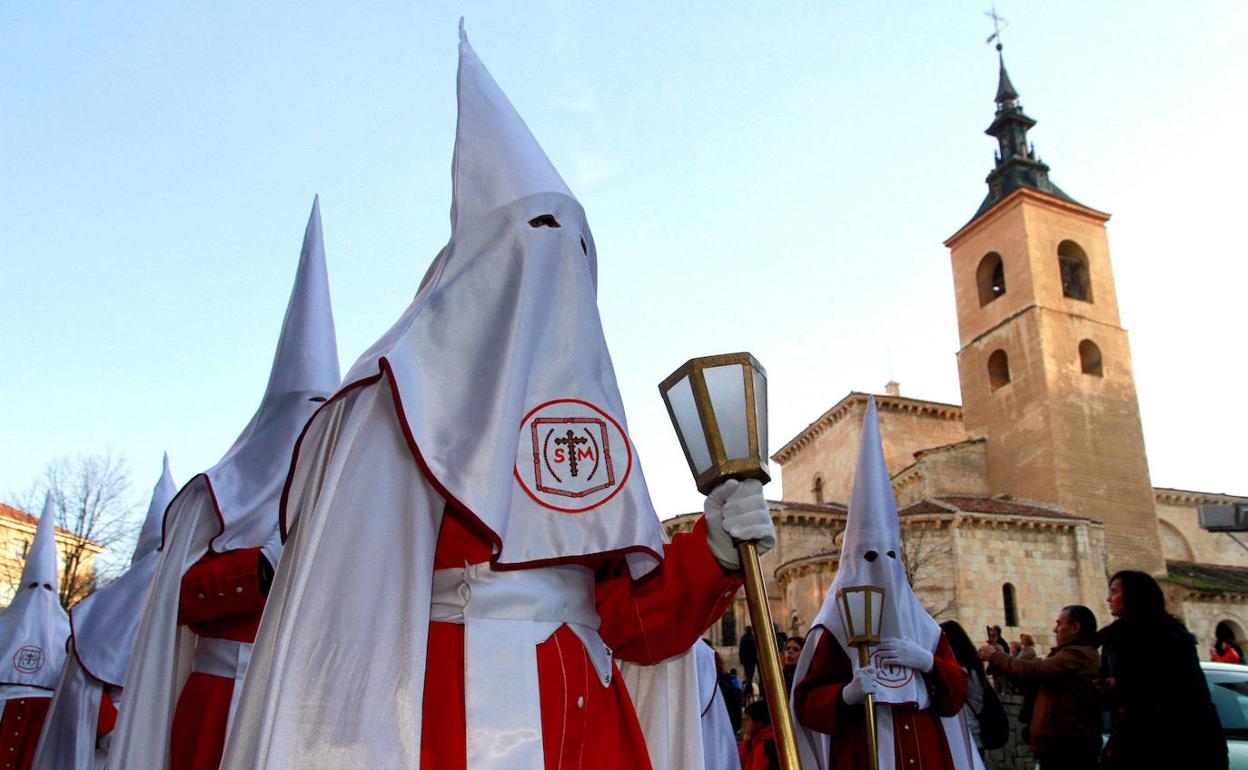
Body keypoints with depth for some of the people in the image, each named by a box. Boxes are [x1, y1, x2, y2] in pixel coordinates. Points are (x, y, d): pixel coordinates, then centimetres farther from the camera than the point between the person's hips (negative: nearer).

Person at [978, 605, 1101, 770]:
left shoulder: (1076, 654, -15)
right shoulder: (1079, 653, 21)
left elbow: (1033, 671, -23)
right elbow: (1040, 678, 18)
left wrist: (994, 656, -10)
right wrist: (1001, 657, 10)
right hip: (1068, 745, 10)